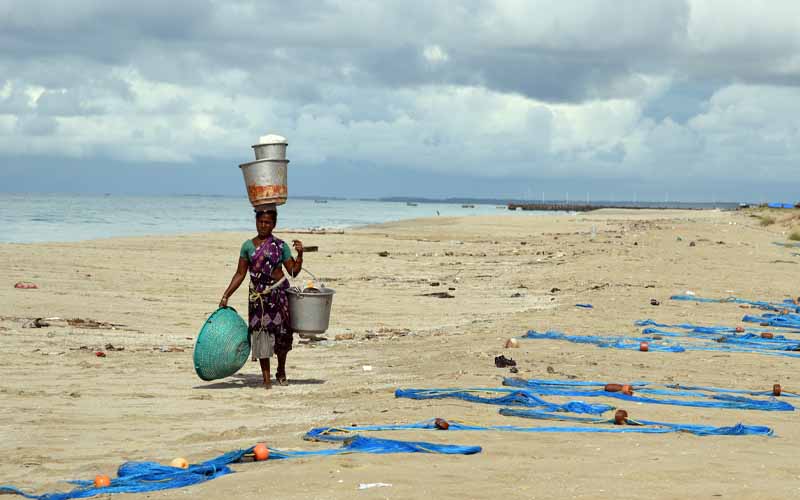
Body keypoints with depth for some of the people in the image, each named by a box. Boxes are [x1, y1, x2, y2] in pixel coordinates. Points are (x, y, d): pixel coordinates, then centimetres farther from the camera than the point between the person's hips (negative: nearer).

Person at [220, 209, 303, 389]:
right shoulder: (248, 246, 4)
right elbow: (240, 274, 7)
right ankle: (266, 378, 3)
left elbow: (293, 271, 1)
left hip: (279, 293, -1)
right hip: (258, 295, 1)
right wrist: (226, 296, 2)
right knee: (261, 333, -3)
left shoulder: (281, 245, 2)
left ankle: (281, 372, 27)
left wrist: (300, 254, -14)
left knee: (281, 332, 5)